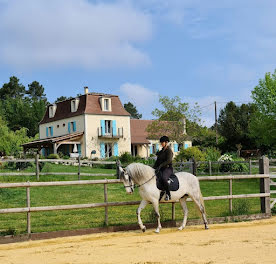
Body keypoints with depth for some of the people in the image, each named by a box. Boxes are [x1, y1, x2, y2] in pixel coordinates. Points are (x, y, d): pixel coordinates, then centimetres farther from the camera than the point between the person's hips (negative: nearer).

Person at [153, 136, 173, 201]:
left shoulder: (169, 150, -6)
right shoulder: (162, 151, 19)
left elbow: (169, 160, -19)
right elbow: (158, 160, 22)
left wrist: (160, 166, -26)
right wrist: (154, 167, 8)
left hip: (168, 168, -9)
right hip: (161, 169, 9)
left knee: (163, 178, -37)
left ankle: (168, 195, -27)